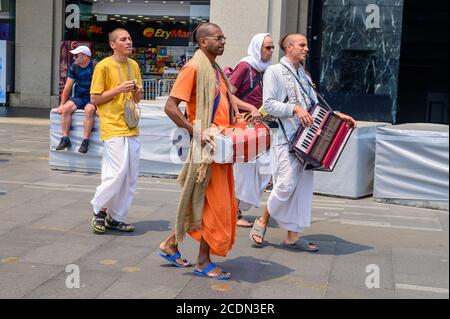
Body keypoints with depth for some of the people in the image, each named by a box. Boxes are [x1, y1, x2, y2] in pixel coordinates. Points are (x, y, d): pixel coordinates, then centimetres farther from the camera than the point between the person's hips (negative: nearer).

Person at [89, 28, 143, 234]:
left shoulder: (134, 65, 15)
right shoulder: (104, 66, -5)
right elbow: (95, 98, -5)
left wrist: (137, 90, -1)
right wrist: (119, 89, -15)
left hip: (131, 127, 7)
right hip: (113, 127, -7)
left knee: (131, 176, 6)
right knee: (118, 172, -14)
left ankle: (116, 217, 17)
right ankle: (99, 209, 9)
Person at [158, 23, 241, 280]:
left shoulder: (216, 70, 16)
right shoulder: (194, 68, -11)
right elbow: (171, 107, -17)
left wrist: (236, 123, 10)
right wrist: (197, 131, -22)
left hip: (221, 146, 9)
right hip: (208, 148, -9)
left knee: (212, 203, 15)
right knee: (215, 205, -3)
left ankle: (171, 245, 26)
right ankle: (204, 263, 10)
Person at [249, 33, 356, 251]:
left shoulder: (304, 76, 22)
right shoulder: (275, 72, 1)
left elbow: (315, 106, 20)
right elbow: (269, 104, -9)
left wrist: (337, 115, 8)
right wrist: (295, 108, -19)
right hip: (288, 137, -7)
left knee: (303, 186, 4)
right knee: (286, 184, -13)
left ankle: (293, 235, 10)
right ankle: (262, 222, 9)